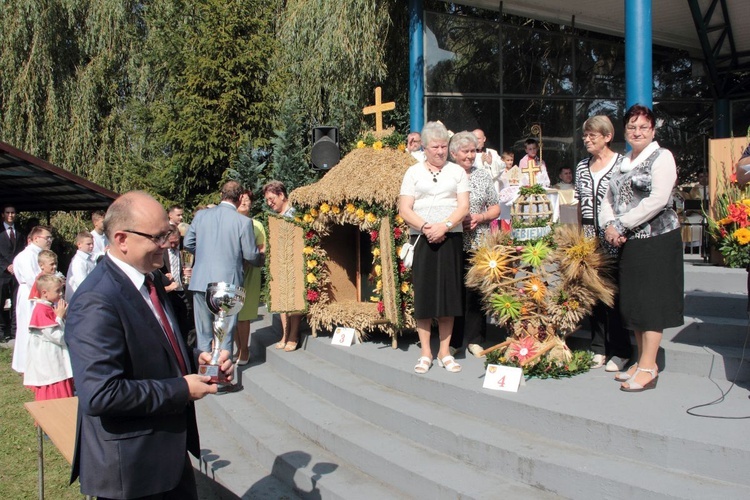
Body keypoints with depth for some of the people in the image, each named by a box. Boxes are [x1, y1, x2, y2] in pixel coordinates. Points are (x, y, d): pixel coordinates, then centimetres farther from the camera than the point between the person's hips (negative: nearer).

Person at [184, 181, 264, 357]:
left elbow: (187, 243, 8)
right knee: (225, 334, 8)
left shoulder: (201, 215, 1)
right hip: (227, 283, -3)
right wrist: (261, 259, 17)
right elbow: (251, 255, -5)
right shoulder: (243, 222, -11)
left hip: (200, 282, 4)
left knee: (203, 333, 15)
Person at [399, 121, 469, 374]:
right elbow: (404, 209, 0)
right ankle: (425, 353, 9)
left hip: (450, 238, 1)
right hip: (422, 238, -1)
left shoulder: (457, 171, 10)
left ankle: (445, 351, 13)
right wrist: (425, 227, -15)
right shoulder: (413, 172, 8)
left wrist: (445, 226, -15)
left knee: (449, 291, 2)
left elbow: (464, 206, 1)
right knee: (423, 291, 0)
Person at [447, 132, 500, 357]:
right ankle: (453, 340, 14)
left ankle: (474, 339, 17)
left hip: (479, 243, 2)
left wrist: (479, 217, -5)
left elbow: (495, 208, 13)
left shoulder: (483, 176, 11)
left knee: (476, 291, 4)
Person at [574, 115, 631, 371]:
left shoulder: (621, 163, -4)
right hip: (588, 239, 5)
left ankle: (620, 351, 12)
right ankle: (598, 348, 20)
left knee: (615, 293, 0)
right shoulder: (582, 166, 13)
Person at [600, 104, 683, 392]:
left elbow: (657, 200, -17)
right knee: (633, 301, 9)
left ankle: (648, 368, -2)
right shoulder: (623, 163, 17)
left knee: (651, 300, -6)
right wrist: (608, 225, -8)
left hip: (657, 239, -7)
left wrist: (621, 225, -16)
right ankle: (644, 362, 18)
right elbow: (608, 200, 13)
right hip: (629, 242, 7)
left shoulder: (662, 157, -5)